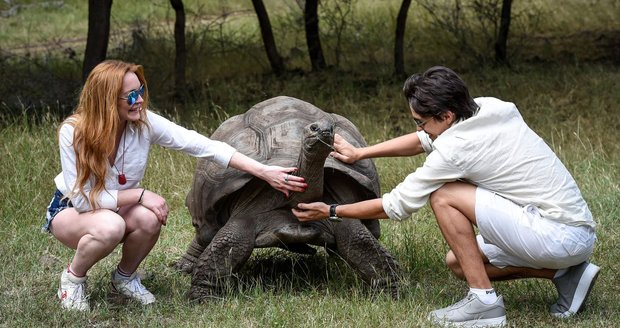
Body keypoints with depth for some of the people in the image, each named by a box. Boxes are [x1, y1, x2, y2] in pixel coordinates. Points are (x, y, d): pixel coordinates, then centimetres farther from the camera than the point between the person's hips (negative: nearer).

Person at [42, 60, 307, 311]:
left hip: (119, 208, 4)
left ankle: (125, 277, 0)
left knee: (149, 218, -31)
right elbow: (83, 198, -26)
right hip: (70, 209, -4)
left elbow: (203, 145, -24)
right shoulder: (74, 133, -28)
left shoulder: (145, 122, -20)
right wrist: (139, 194, -30)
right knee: (110, 226, -38)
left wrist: (264, 171, -31)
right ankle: (73, 277, -7)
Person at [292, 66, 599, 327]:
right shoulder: (490, 107, 5)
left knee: (443, 196, -10)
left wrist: (331, 211, 5)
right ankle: (565, 273, 11)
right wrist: (360, 152, 20)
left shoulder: (455, 148, -17)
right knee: (458, 263, 18)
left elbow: (395, 206, -6)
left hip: (562, 236, -9)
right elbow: (424, 140, 21)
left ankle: (484, 302, -8)